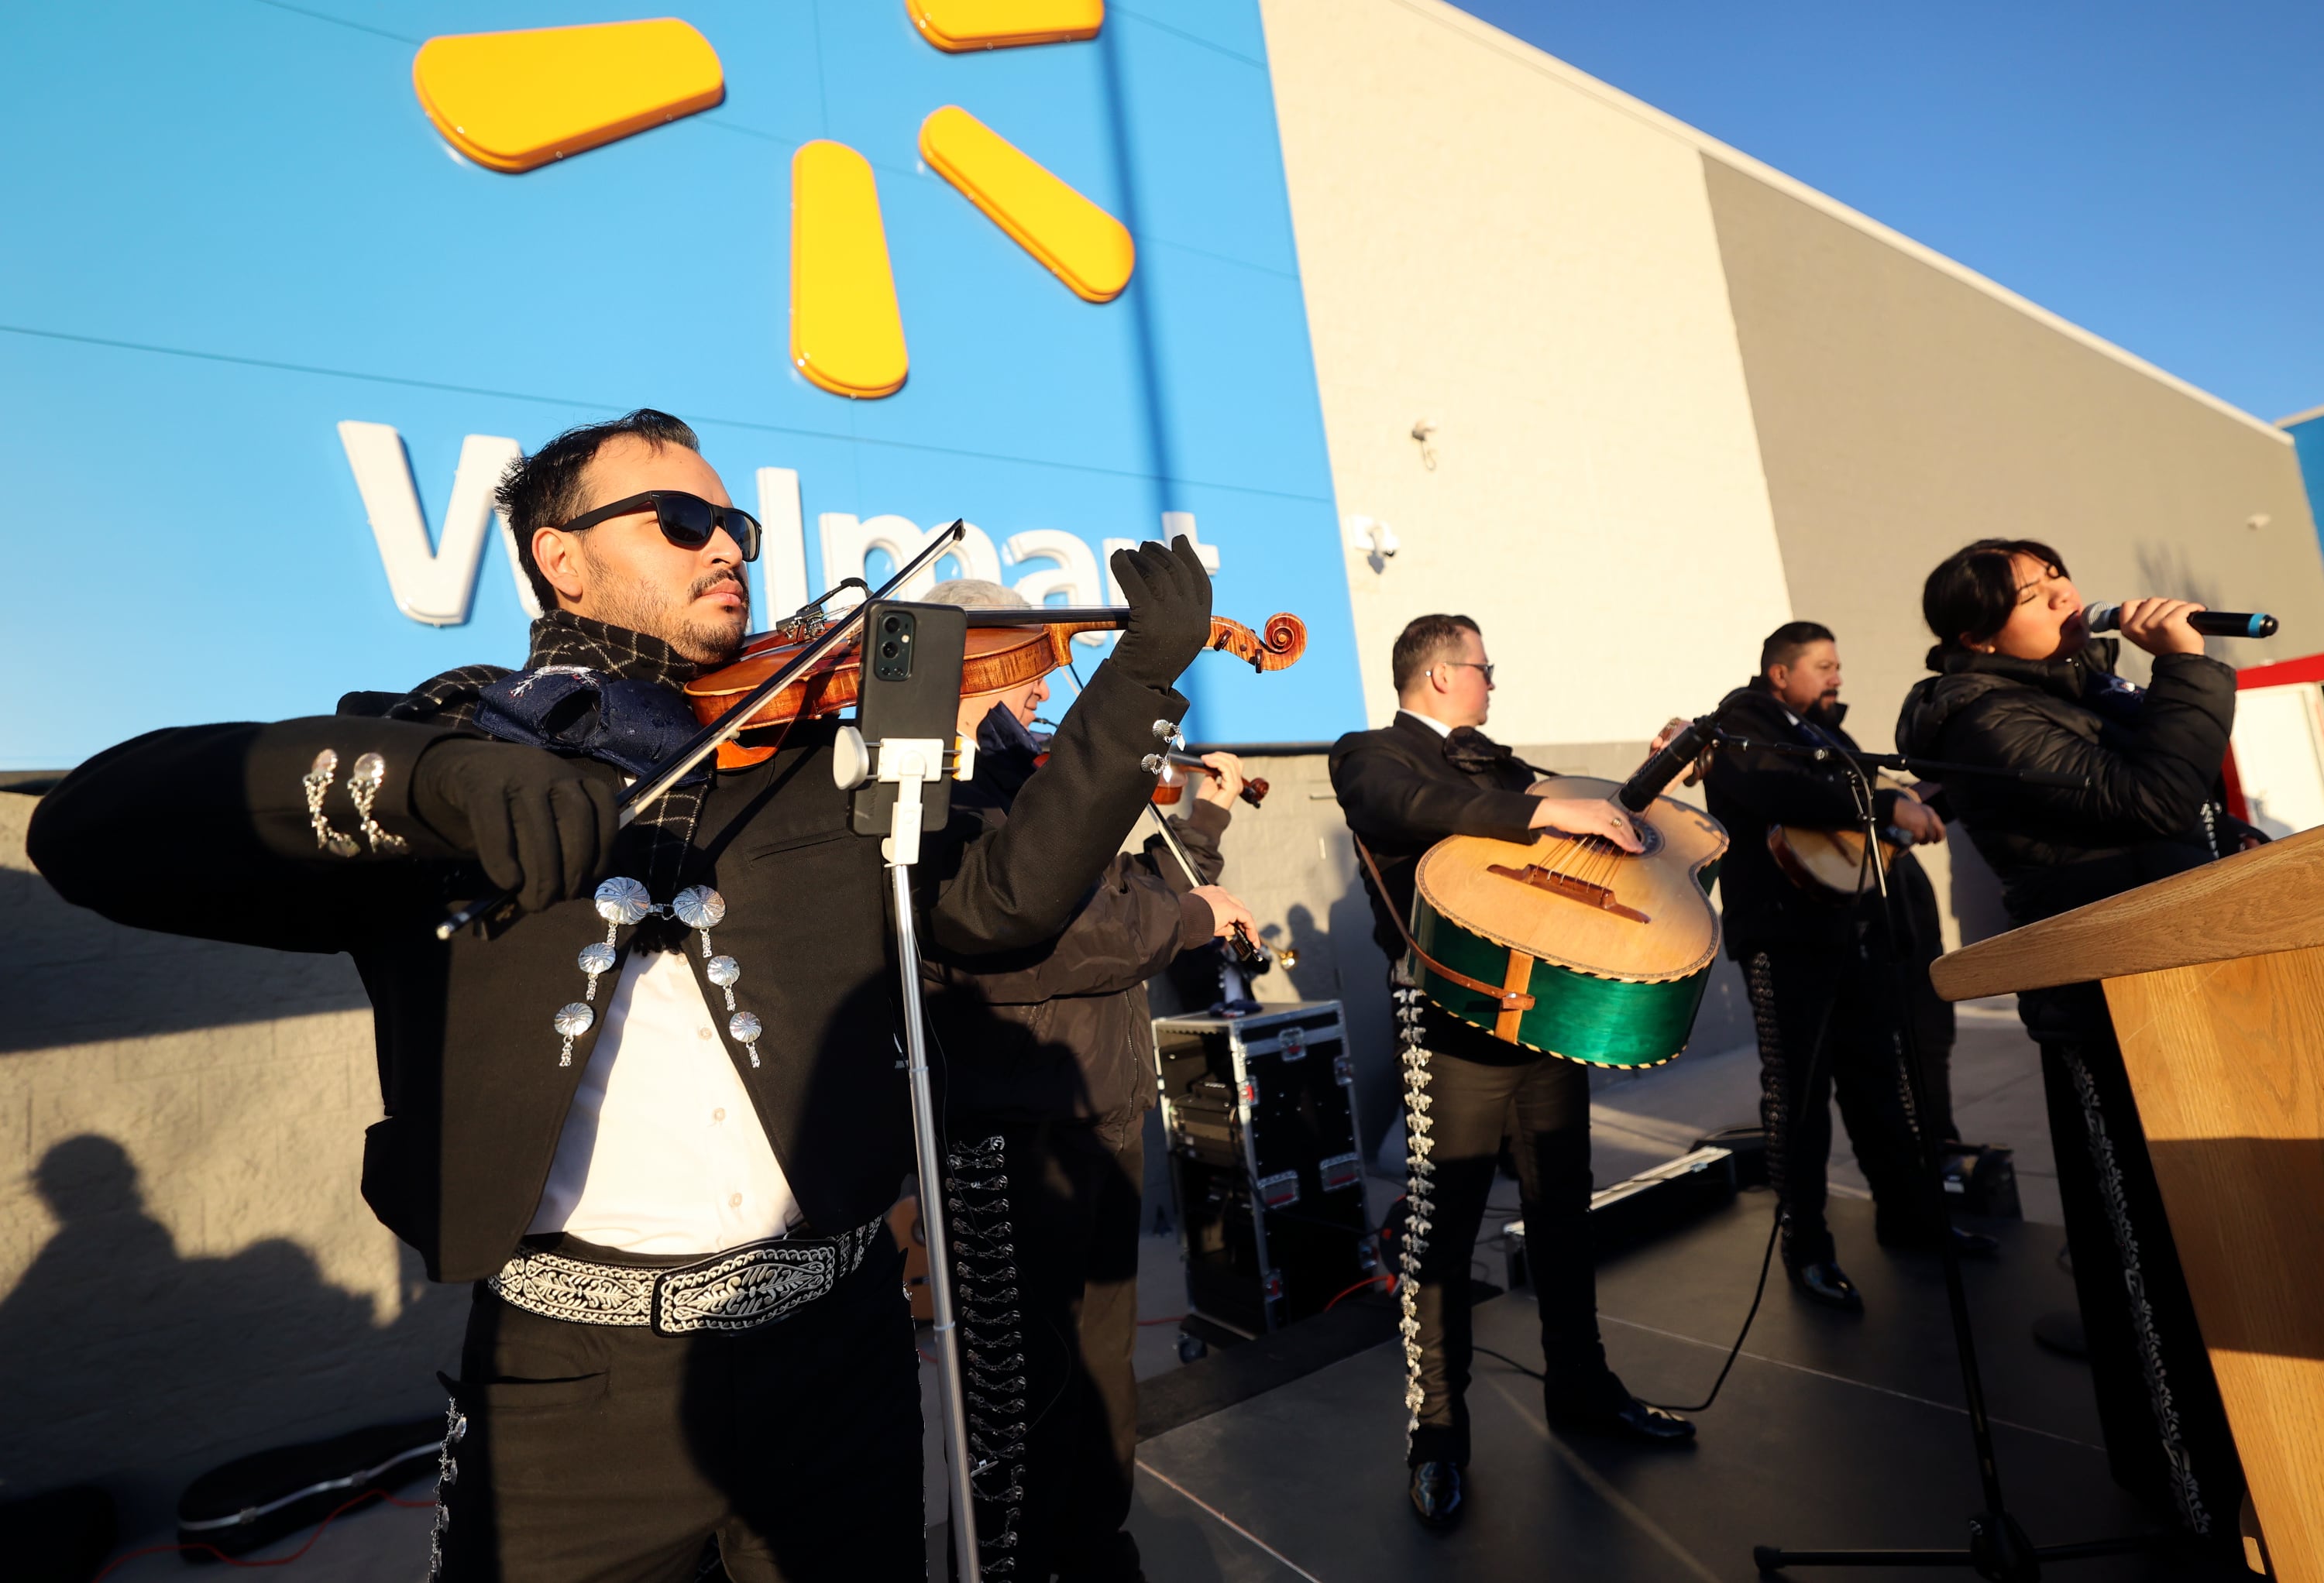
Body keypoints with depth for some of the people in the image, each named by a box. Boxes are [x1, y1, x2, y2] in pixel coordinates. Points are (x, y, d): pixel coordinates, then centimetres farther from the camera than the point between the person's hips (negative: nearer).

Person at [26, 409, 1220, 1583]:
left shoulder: (813, 757, 5)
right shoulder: (444, 737, 1)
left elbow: (1003, 897, -5)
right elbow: (90, 832, -11)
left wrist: (1144, 676, -11)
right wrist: (426, 776, -29)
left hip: (837, 1333, 3)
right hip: (571, 1371, -2)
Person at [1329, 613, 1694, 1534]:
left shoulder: (1494, 762, 22)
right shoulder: (1369, 755, -2)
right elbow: (1406, 807, -25)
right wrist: (1547, 811, -30)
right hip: (1453, 1008, -7)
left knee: (1563, 1204, 16)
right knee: (1444, 1222, -2)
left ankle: (1579, 1383, 34)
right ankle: (1437, 1432, 13)